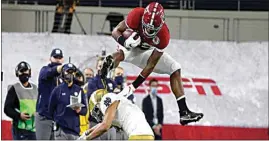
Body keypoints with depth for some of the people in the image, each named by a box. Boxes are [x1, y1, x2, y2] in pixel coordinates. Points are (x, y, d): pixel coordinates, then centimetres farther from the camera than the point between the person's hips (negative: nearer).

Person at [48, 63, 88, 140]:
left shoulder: (79, 90, 12)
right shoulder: (57, 90, 4)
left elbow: (85, 110, 10)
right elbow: (51, 110, 8)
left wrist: (79, 110, -9)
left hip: (75, 128, 3)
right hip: (61, 129, -3)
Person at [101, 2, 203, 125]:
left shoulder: (163, 35, -31)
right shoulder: (136, 16, -36)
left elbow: (151, 65, -27)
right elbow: (116, 31, -23)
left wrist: (133, 86, -30)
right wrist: (124, 41, -47)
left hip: (147, 51, 2)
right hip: (130, 46, -2)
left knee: (175, 69, -6)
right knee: (119, 55, -37)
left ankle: (184, 112, -3)